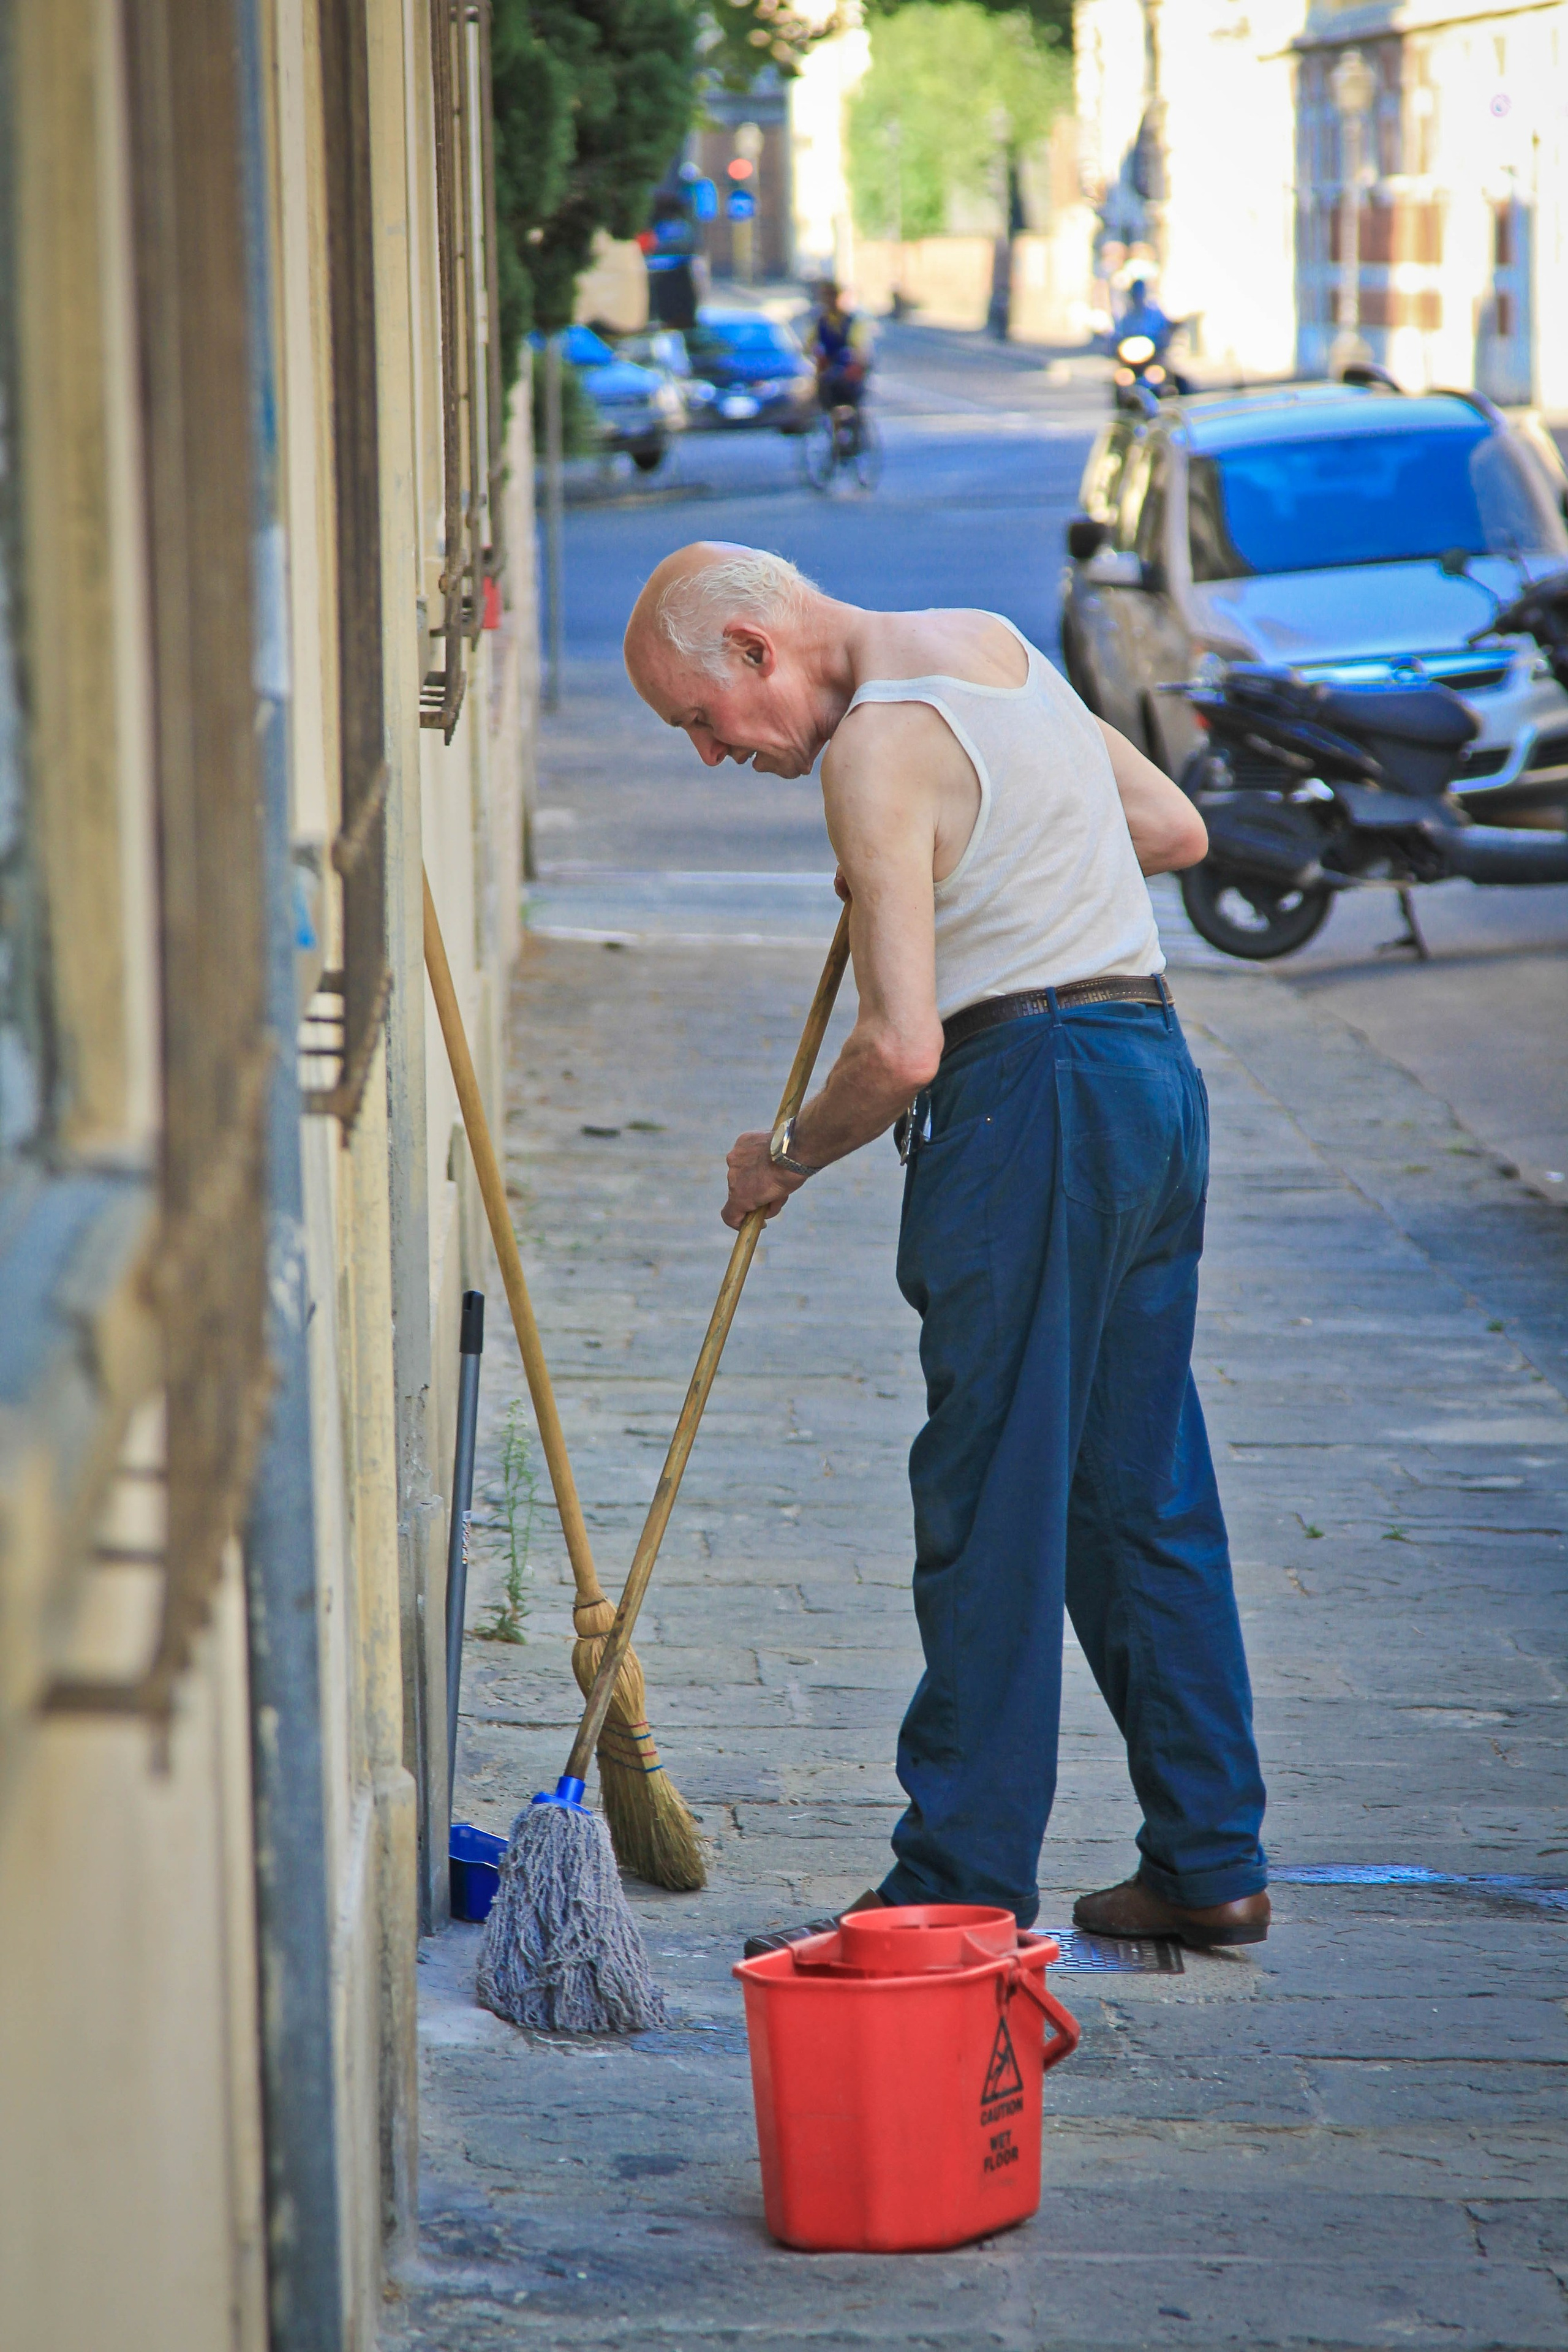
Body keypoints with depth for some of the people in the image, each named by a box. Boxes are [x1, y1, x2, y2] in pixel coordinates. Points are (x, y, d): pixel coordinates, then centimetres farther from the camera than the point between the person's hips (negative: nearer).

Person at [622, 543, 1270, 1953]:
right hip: (1154, 1061, 10)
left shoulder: (881, 745, -14)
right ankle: (1209, 1864, 17)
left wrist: (786, 1161, -3)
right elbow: (1175, 831, 23)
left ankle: (964, 1883, 0)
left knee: (994, 1513, -4)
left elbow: (901, 1049, -19)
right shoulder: (995, 645, 14)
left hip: (1031, 1090, -10)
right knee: (1143, 1492, 13)